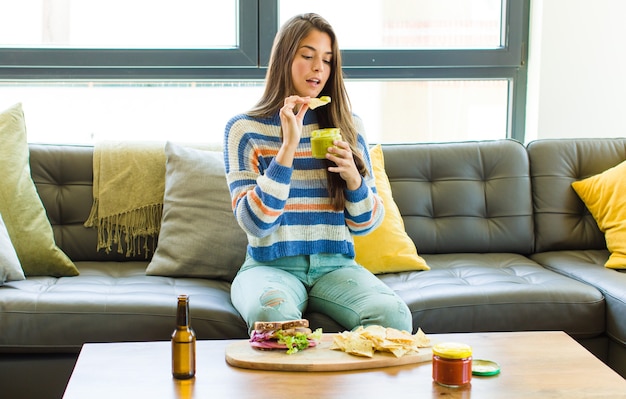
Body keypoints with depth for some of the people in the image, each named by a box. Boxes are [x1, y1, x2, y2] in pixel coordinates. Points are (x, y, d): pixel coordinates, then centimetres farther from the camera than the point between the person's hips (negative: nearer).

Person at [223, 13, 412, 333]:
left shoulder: (348, 127, 10)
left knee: (394, 315, -28)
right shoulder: (244, 128, 0)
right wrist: (288, 147, -17)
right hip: (271, 265, -2)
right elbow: (255, 223, -10)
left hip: (335, 266, 3)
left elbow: (365, 225, 11)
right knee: (272, 313, -38)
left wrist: (353, 177, -10)